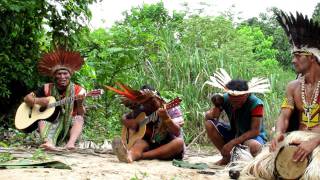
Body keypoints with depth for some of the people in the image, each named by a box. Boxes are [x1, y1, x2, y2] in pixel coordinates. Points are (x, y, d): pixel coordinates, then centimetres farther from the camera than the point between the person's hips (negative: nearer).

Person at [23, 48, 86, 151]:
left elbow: (81, 114, -7)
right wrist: (38, 101, -17)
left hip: (69, 126, -1)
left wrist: (80, 103, -28)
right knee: (41, 121, -27)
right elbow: (27, 98, 5)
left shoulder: (77, 90, -5)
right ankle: (49, 143, -58)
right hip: (51, 124, 1)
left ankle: (70, 143, -55)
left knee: (79, 119, -28)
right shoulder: (47, 89, -1)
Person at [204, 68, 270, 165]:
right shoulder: (225, 99, -14)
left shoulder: (256, 104, -26)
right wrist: (217, 106, -35)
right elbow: (209, 116, -12)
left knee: (254, 146, -41)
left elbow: (255, 131, -27)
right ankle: (226, 157, 0)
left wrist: (232, 143, -34)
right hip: (234, 133, 5)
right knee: (209, 124, -17)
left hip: (253, 136, -5)